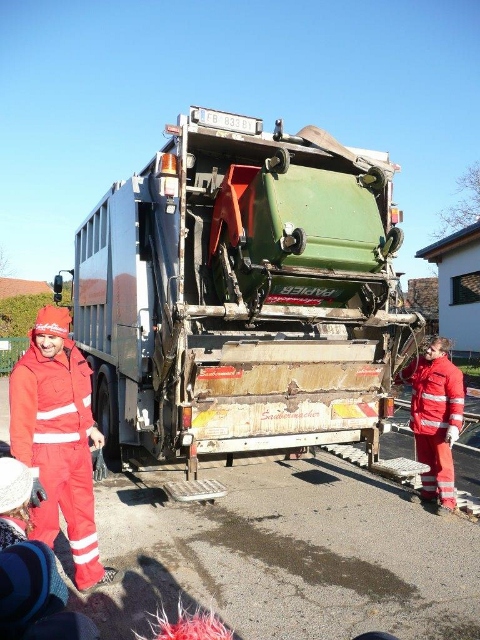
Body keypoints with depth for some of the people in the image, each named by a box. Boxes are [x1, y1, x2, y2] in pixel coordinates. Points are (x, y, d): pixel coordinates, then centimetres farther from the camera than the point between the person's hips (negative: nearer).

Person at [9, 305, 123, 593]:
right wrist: (29, 473, -22)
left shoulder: (73, 355, 0)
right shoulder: (26, 371, -20)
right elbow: (21, 425, -20)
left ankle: (90, 575, 40)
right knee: (44, 523, 6)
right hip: (47, 455, -7)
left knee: (83, 514, 20)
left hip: (78, 449, 7)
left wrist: (90, 428, 22)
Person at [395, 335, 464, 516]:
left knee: (442, 463, -1)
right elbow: (404, 376, 26)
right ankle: (428, 492, 31)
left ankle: (447, 500, 7)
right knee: (424, 460, 17)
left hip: (439, 426, -7)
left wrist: (454, 426, -22)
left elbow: (457, 401, -17)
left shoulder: (451, 372, -15)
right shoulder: (419, 363, 5)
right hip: (419, 423, 7)